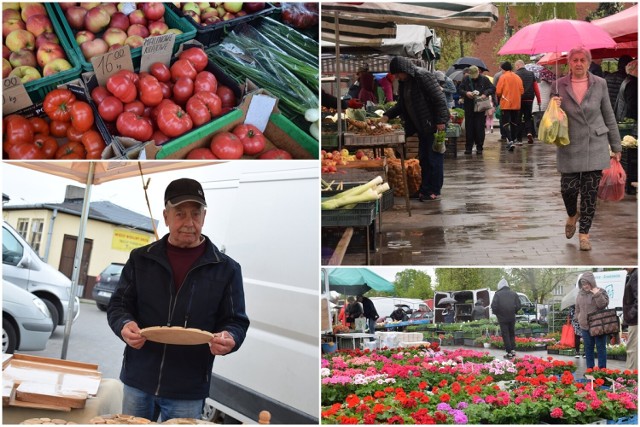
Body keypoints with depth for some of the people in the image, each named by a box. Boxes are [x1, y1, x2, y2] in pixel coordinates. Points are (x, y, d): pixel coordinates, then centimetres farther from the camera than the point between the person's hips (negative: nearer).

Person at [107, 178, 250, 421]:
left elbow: (235, 321, 1)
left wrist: (229, 339, -22)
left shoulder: (225, 269, 0)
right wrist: (125, 326, -16)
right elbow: (118, 305, 7)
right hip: (138, 380, 2)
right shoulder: (141, 259, 4)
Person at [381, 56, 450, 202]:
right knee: (423, 158, 13)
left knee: (434, 158, -4)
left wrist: (441, 121, -22)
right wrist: (387, 115, 8)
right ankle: (424, 189, 20)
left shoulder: (423, 76, -16)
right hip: (421, 127, 9)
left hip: (433, 125, -9)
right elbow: (401, 105, 22)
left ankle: (434, 191, 1)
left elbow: (439, 98, -19)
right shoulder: (404, 83, 12)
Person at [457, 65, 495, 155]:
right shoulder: (466, 79, 6)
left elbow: (492, 89, 3)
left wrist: (486, 94, -15)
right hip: (469, 108, 1)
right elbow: (459, 89, 6)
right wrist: (466, 93, -14)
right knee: (469, 128, 3)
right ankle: (468, 147, 10)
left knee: (480, 128, -1)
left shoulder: (484, 79, 2)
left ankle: (479, 147, 6)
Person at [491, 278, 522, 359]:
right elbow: (519, 305, 2)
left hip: (502, 318, -4)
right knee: (512, 334, 17)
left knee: (505, 335, 1)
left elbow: (494, 306, -14)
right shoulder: (513, 294, 5)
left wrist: (497, 313, 4)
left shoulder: (497, 294, -7)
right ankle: (513, 350, 12)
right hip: (512, 318, 4)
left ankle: (509, 353, -2)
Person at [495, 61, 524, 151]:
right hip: (516, 104, 5)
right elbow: (522, 91, 7)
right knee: (514, 123, 15)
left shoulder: (503, 77, -8)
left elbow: (498, 91, -10)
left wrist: (499, 97, 10)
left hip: (506, 104, -5)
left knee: (506, 123, -5)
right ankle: (513, 140, 21)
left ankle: (510, 141, -20)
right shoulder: (518, 77, 6)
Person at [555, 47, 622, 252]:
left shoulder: (599, 84, 1)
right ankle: (572, 215, 33)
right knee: (568, 188, -2)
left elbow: (608, 116, 7)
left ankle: (584, 233, 13)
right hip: (569, 146, 0)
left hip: (595, 146, 0)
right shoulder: (559, 85, -1)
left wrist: (616, 146, 9)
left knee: (590, 192, 1)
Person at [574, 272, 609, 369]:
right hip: (585, 326, 5)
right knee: (588, 348, 10)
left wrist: (597, 294, -22)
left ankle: (602, 368, 4)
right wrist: (579, 318, 8)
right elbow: (577, 309, 19)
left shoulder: (600, 292, -3)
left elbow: (603, 305, -16)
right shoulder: (580, 294, 10)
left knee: (601, 347, 1)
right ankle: (589, 368, 17)